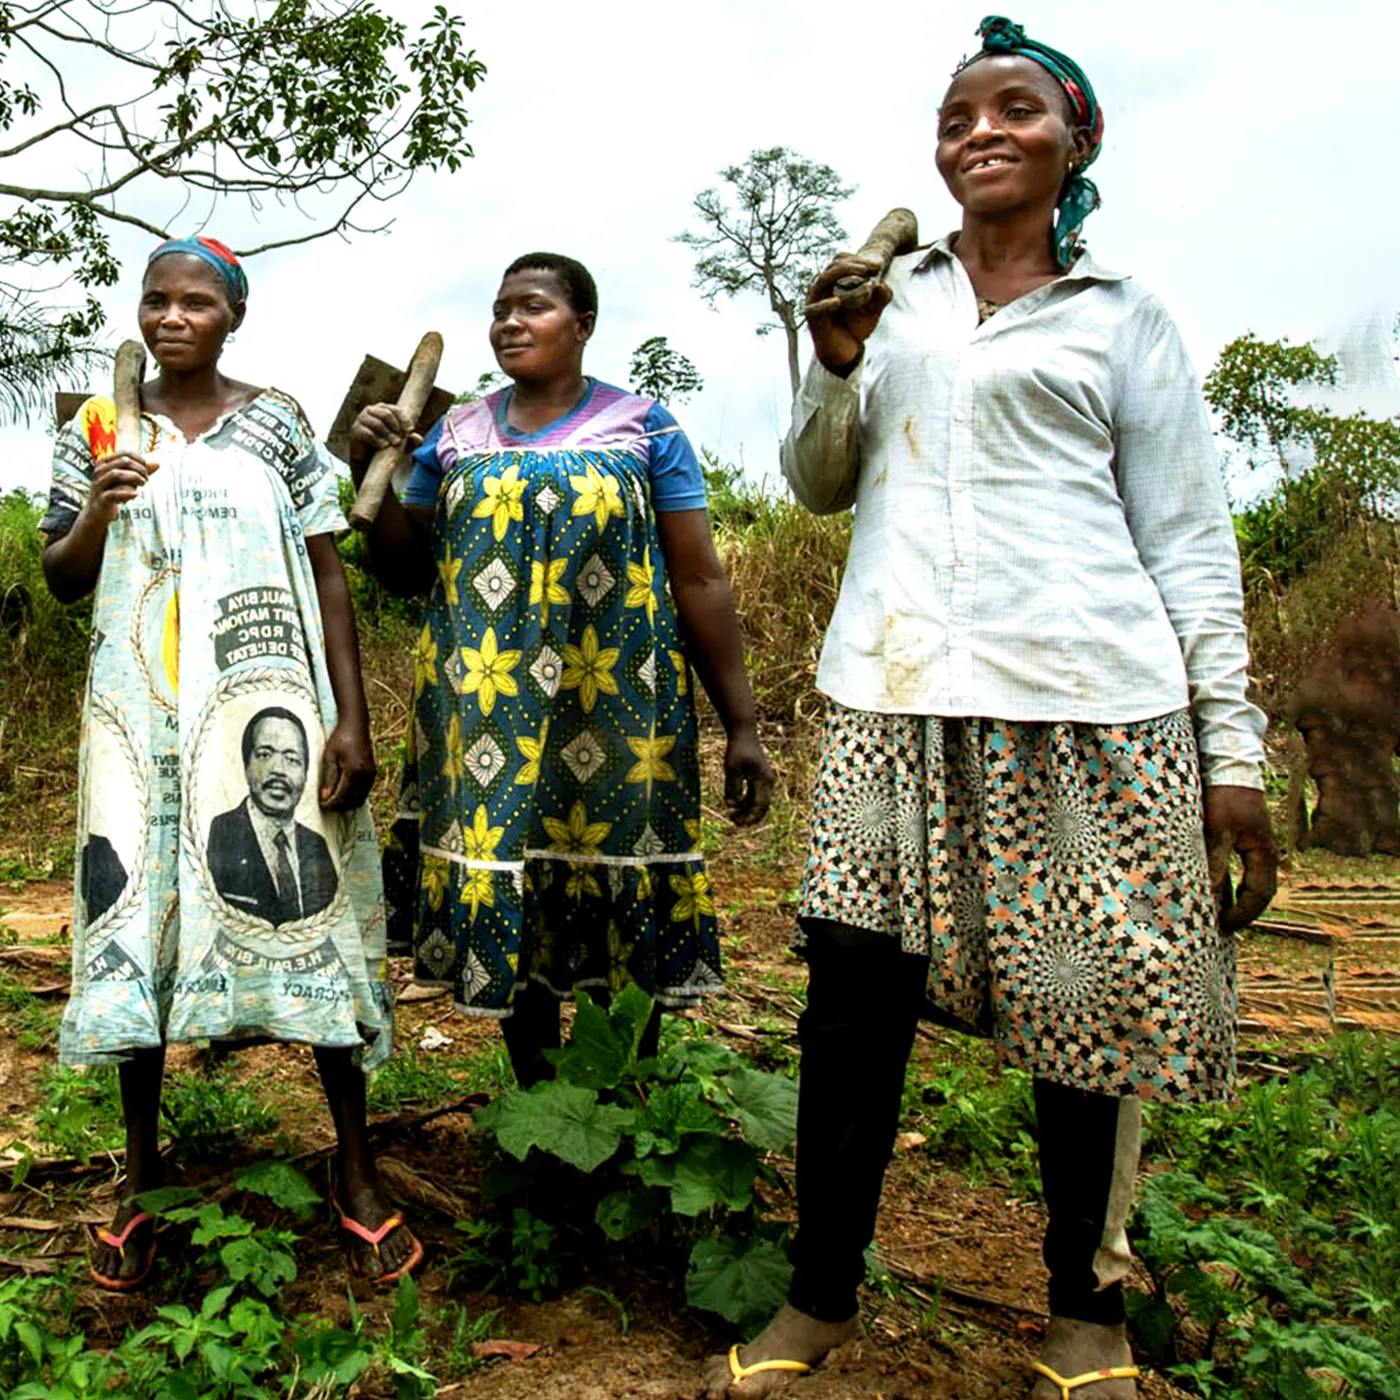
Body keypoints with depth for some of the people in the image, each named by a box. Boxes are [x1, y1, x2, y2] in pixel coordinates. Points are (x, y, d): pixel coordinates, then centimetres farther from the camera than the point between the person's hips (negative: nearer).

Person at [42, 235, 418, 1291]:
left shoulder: (278, 422, 5)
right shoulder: (100, 427, 10)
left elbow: (328, 574, 2)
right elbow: (60, 580, 13)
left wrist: (352, 720, -6)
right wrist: (100, 510, -8)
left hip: (266, 702, -2)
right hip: (142, 709, 2)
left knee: (307, 902, -1)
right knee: (139, 920, 4)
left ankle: (358, 1171, 12)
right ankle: (142, 1177, 22)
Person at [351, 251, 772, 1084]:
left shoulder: (643, 427, 5)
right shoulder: (456, 436, 14)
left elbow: (700, 583, 0)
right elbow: (407, 573, 15)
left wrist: (742, 725, -4)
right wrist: (374, 476, 0)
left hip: (614, 714, -2)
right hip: (489, 719, 3)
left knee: (621, 911, 1)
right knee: (506, 901, 6)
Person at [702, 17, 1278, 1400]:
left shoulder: (1123, 319, 11)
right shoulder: (889, 294, 17)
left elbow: (1189, 542, 7)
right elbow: (816, 484, 17)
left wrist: (1233, 746, 0)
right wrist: (834, 365, -2)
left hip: (1087, 703, -1)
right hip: (892, 700, 2)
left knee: (1087, 1003, 4)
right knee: (853, 995, 2)